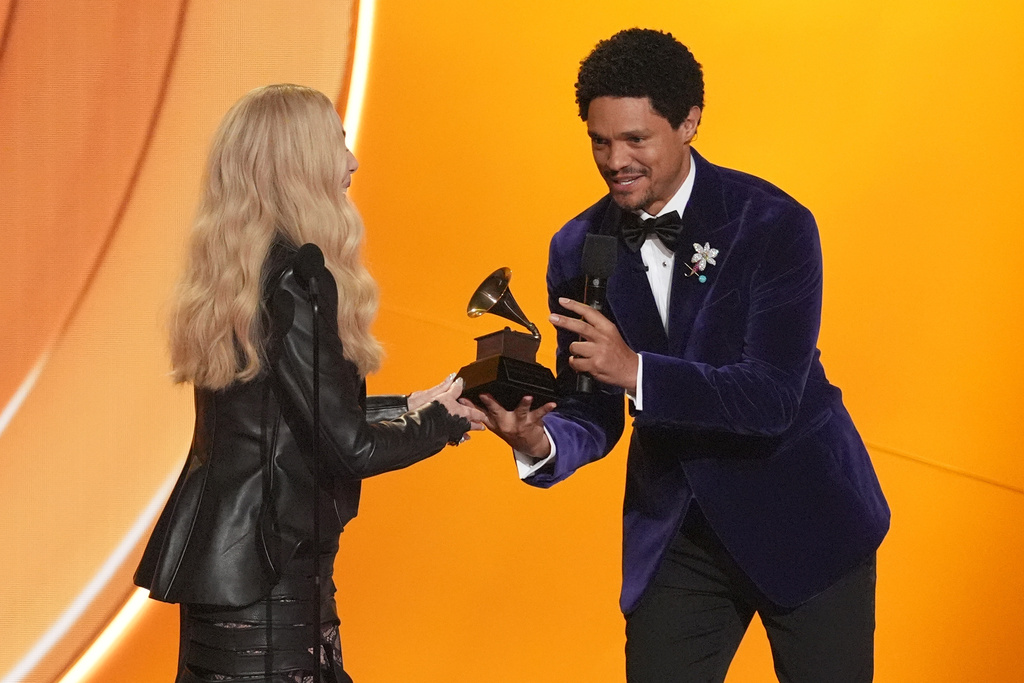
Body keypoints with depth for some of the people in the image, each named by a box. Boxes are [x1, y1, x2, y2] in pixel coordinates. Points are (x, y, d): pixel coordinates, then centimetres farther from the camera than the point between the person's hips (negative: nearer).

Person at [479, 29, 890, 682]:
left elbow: (773, 396, -25)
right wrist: (541, 444, -23)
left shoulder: (773, 224, -17)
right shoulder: (578, 249, -3)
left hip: (802, 525, -3)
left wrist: (635, 370, -37)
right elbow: (594, 411, 1)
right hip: (675, 534, 4)